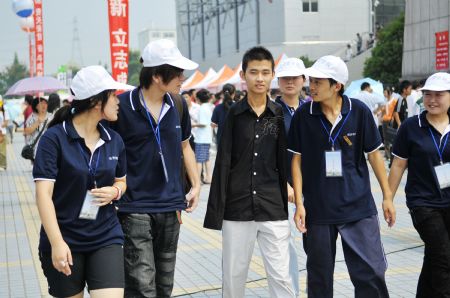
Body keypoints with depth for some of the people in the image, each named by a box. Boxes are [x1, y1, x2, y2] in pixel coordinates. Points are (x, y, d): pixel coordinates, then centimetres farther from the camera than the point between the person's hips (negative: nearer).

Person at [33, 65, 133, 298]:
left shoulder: (114, 141, 5)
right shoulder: (54, 138, -11)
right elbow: (43, 194, -15)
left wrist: (114, 192, -4)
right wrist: (57, 243, -22)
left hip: (106, 238, 3)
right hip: (64, 240, -3)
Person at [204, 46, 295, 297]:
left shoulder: (281, 114, 3)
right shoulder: (233, 114, 1)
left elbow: (284, 161, 7)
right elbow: (223, 163, 0)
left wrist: (288, 203, 4)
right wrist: (216, 209, -3)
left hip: (273, 208, 0)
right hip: (237, 208, 0)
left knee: (281, 276, -1)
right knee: (233, 275, 9)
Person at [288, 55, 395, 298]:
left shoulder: (359, 112, -5)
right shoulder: (303, 115, -4)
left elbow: (373, 154, 4)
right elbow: (297, 160, 1)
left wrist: (387, 196, 6)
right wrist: (299, 203, -3)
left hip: (358, 206, -1)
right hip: (318, 209, 1)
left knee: (371, 272, -1)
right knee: (319, 277, 11)